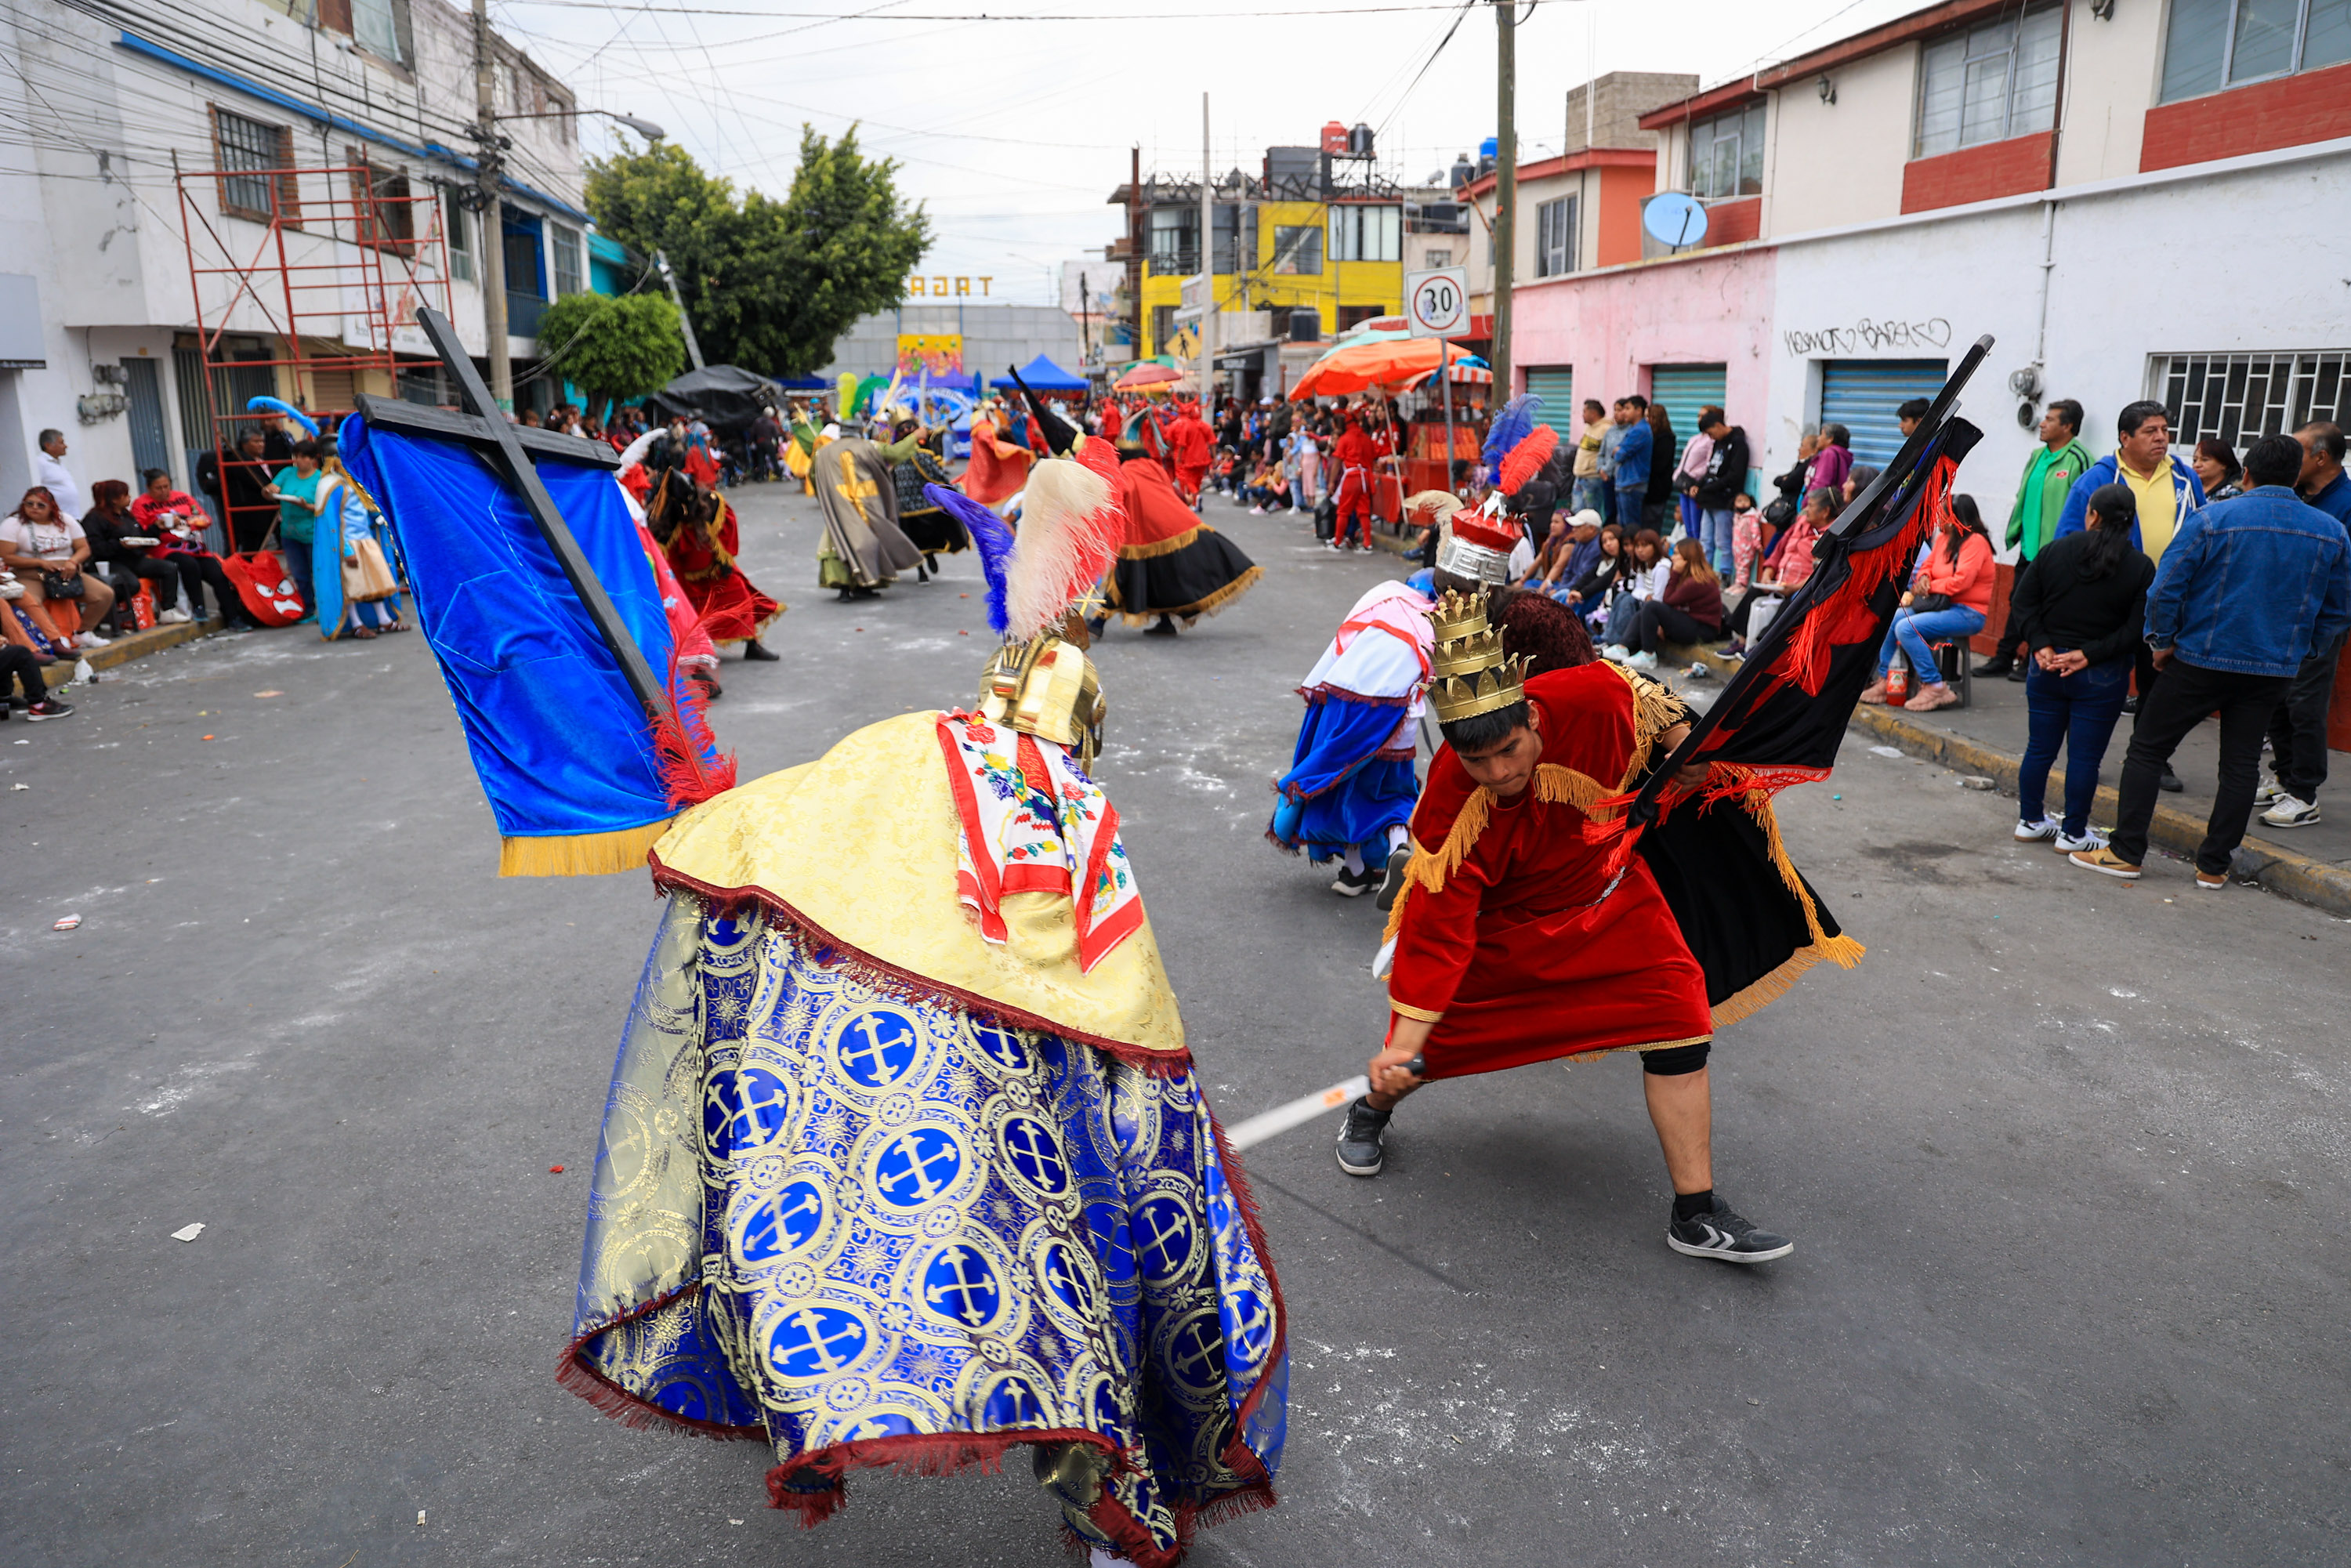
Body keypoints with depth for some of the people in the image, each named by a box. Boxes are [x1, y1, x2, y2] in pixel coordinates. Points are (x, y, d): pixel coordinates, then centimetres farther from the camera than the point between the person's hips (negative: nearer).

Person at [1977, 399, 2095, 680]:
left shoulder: (2079, 460, -14)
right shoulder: (2037, 456, 12)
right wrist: (2016, 530, 17)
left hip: (2054, 549, -8)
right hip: (2029, 546, 8)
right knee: (2018, 603, 14)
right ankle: (2004, 658, 23)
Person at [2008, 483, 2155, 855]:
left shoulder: (2054, 550, -1)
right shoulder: (2141, 568, -7)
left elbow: (2022, 603, -2)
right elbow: (2137, 630, -12)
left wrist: (2040, 646, -6)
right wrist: (2090, 654, -11)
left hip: (2046, 668, 3)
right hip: (2102, 678, -2)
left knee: (2039, 748, 13)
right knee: (2085, 756, 4)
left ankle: (2030, 820, 23)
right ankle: (2073, 833, 11)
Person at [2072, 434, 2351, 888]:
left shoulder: (2211, 520, -11)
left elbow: (2165, 590, -13)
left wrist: (2163, 642, -1)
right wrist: (2297, 646, 20)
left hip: (2201, 660, -4)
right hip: (2274, 670, 4)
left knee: (2147, 750, 5)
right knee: (2241, 765, 10)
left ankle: (2126, 853, 4)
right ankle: (2214, 866, 14)